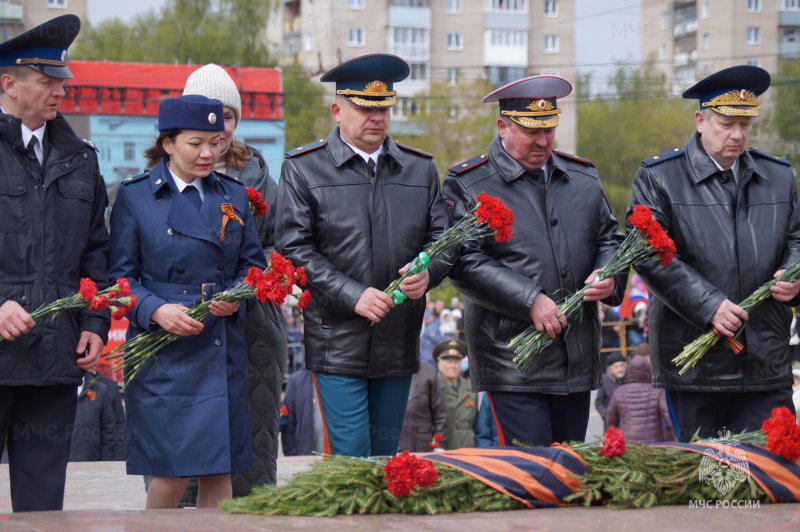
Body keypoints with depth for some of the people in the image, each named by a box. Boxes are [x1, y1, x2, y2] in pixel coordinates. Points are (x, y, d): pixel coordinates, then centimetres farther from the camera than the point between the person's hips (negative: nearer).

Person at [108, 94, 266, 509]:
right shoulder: (135, 196, 0)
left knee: (220, 468, 4)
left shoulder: (234, 195, 12)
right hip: (163, 350, -4)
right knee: (173, 468, -7)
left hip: (223, 348, 4)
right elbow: (119, 276, -1)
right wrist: (155, 310, -18)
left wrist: (237, 297, -6)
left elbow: (253, 262, 15)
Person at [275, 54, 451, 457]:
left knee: (386, 459, 10)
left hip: (399, 344, 4)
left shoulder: (420, 169, 12)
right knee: (350, 459, -8)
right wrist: (353, 296, -16)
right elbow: (294, 249, -6)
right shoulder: (303, 169, 1)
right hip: (337, 343, -4)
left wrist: (427, 273, -12)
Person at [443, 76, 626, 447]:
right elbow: (465, 264, -11)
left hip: (578, 359, 6)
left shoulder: (583, 178, 15)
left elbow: (609, 238, 22)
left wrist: (609, 276, -2)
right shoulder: (469, 186, -2)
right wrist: (530, 300, -19)